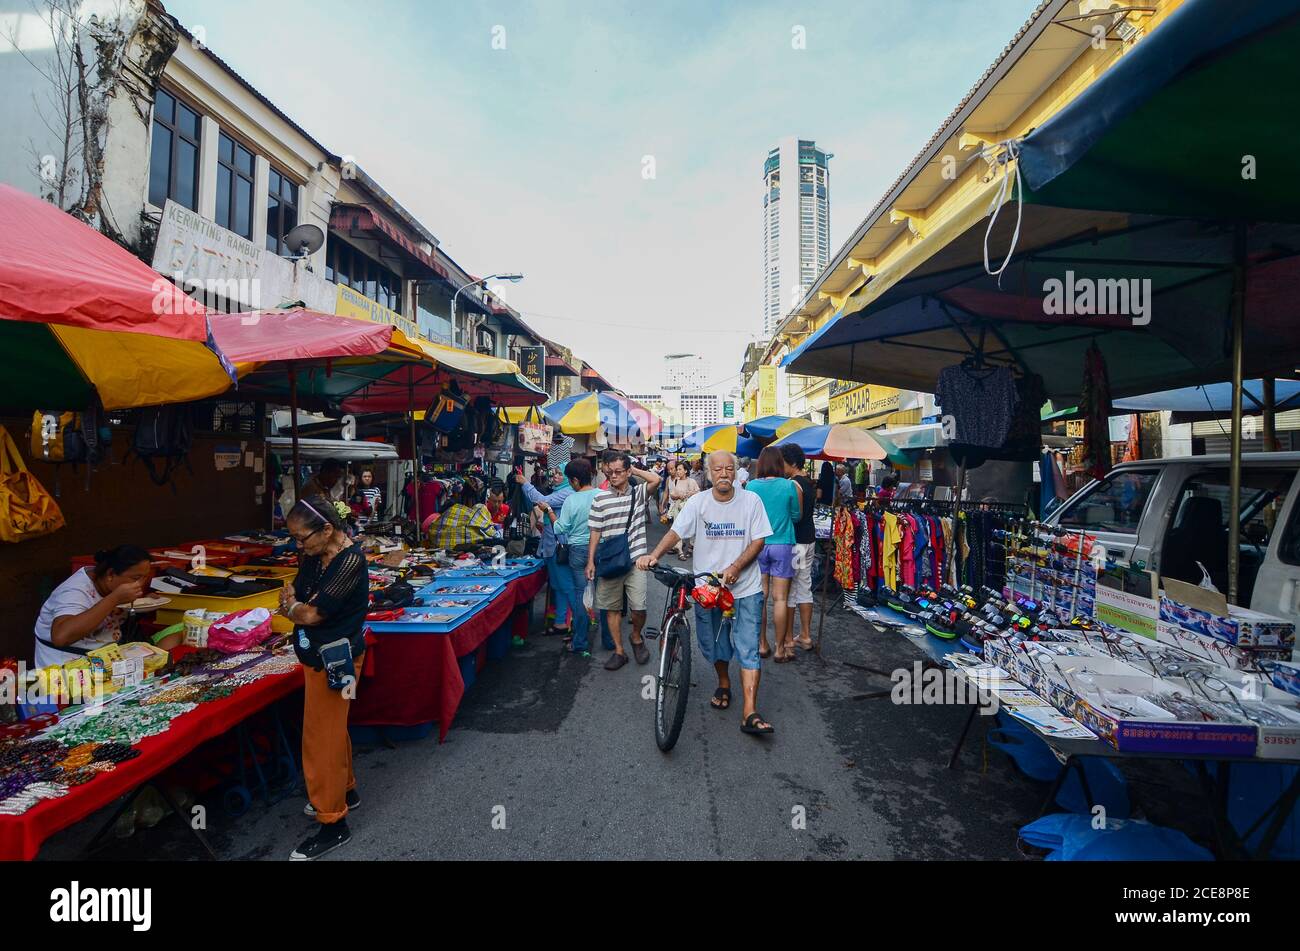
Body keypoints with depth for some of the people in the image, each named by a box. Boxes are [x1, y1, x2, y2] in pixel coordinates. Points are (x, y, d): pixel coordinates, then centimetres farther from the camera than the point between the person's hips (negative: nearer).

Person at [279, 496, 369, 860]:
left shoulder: (350, 561, -26)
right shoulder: (314, 556, 1)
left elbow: (311, 614, -24)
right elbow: (294, 596, 6)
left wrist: (291, 606, -5)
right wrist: (297, 606, -15)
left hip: (333, 660, -9)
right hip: (317, 654, 9)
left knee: (321, 739, 3)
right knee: (332, 728, 23)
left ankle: (333, 824, 19)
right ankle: (345, 791, 44)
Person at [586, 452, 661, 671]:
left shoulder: (639, 493, 3)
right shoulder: (600, 499, 2)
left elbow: (656, 479, -16)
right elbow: (595, 532, 3)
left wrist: (634, 470, -4)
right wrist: (590, 561, -1)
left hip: (635, 560, -1)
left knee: (639, 607, -4)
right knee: (612, 608, 8)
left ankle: (636, 636, 26)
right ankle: (619, 651, 23)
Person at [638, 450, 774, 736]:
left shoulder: (751, 500, -5)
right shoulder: (697, 502, -4)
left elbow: (758, 540, -5)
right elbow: (675, 532, -8)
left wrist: (735, 568, -19)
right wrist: (654, 555, -25)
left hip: (745, 587, -1)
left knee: (748, 649, -4)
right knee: (712, 644, 16)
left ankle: (750, 713, 2)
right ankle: (724, 684, 43)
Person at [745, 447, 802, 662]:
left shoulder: (751, 486, -4)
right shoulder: (789, 486, -8)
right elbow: (796, 516, 3)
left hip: (757, 545, 2)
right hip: (782, 545, -2)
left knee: (760, 596, 11)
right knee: (780, 598, 5)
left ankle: (762, 644, 20)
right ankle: (780, 648, 13)